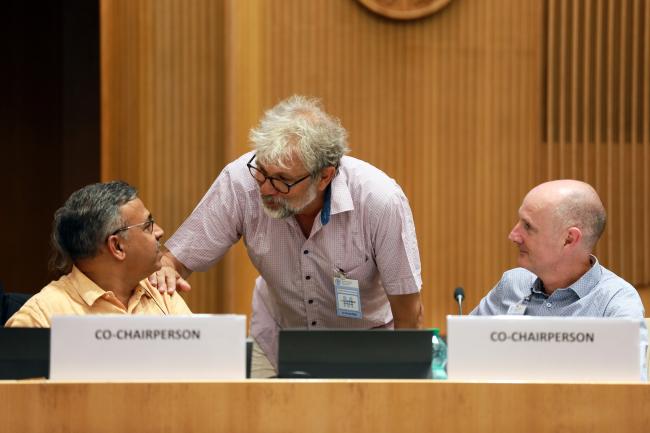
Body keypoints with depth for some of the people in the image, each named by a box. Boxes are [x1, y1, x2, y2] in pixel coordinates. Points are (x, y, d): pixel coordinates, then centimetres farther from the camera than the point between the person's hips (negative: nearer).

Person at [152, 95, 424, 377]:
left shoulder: (381, 202, -26)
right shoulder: (240, 180, -22)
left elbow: (408, 313, -15)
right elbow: (175, 260, -13)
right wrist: (165, 272, -34)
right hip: (275, 346, -2)